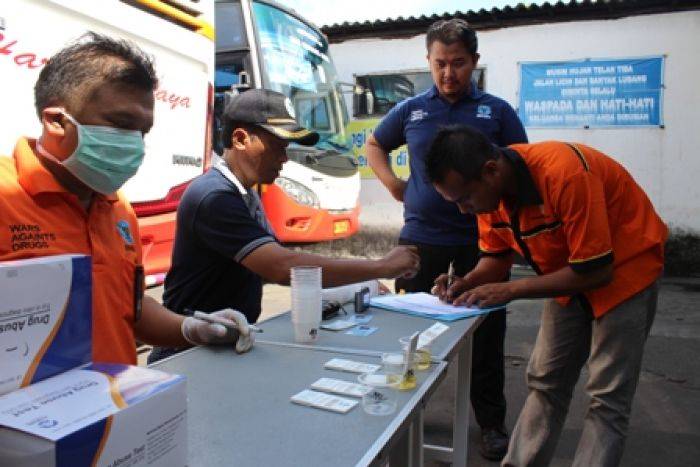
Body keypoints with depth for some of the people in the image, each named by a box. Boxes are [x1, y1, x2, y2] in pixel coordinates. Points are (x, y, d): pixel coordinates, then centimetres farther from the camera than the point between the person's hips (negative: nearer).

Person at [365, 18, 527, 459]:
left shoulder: (497, 111, 3)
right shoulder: (411, 110, 6)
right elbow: (374, 146, 21)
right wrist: (393, 183, 6)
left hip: (481, 238, -1)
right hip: (420, 236, 2)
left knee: (487, 333, 8)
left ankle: (492, 423, 27)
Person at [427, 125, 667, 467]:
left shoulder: (565, 173, -35)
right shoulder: (487, 186, -13)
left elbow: (595, 271, -29)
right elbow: (496, 255, 0)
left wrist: (510, 290, -27)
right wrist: (466, 283, -20)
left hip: (623, 268, -6)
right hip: (569, 272, 6)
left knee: (607, 397, -5)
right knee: (544, 381, 10)